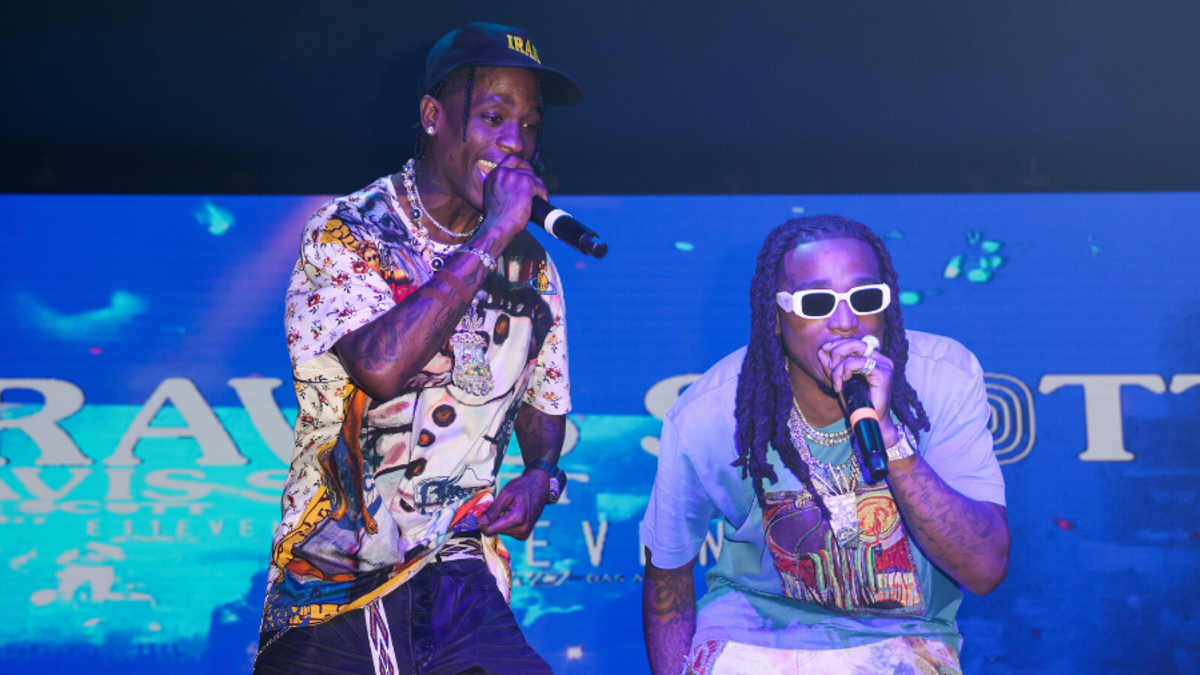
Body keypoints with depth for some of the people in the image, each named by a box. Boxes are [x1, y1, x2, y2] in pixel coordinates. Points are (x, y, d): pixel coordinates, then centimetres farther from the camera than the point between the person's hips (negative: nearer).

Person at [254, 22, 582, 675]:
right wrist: (492, 235, -19)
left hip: (459, 578, 3)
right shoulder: (345, 231, -5)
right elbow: (383, 365, -23)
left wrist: (541, 476, -1)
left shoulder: (530, 265, 9)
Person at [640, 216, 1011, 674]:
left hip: (902, 636, 1)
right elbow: (667, 579, 5)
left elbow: (986, 570, -19)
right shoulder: (704, 417, -11)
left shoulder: (947, 378, -12)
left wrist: (886, 432, -29)